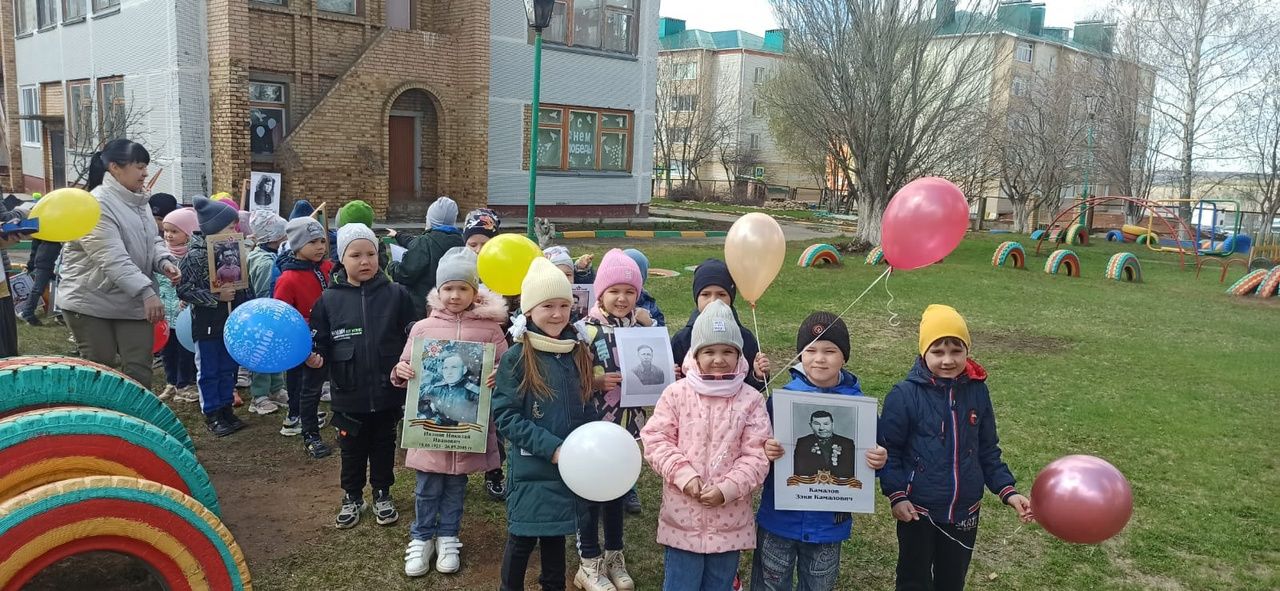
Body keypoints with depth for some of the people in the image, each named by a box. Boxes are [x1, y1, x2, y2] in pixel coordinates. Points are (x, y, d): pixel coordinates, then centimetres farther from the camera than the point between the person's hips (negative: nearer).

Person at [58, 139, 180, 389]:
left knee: (139, 370, 5)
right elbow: (113, 258, -28)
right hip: (91, 303, -7)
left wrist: (164, 261, -8)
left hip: (132, 302, 7)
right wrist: (147, 291, -35)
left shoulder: (138, 201, 8)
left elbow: (153, 240, 15)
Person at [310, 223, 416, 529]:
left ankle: (382, 494, 35)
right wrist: (314, 358, -19)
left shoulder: (396, 295, -5)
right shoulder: (329, 300, -4)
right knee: (352, 450, 17)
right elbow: (320, 343, 1)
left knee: (384, 447, 17)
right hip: (349, 395, 0)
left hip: (388, 392, 0)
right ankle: (352, 497, 35)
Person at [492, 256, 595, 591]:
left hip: (569, 467, 4)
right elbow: (505, 416, -14)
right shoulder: (515, 358, -11)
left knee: (556, 535, 17)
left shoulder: (579, 355, 3)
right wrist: (551, 447, -20)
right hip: (530, 467, -4)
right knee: (522, 538, 7)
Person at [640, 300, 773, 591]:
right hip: (683, 515, -1)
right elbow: (656, 440, -5)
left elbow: (756, 454, -7)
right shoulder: (676, 393, -5)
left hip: (730, 519, 1)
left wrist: (727, 489, -17)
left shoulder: (750, 399, -4)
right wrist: (684, 475, -17)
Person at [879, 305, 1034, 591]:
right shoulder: (905, 395, -16)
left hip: (965, 511, 4)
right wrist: (896, 494, -19)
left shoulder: (977, 391, -4)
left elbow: (988, 450, 6)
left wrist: (1007, 490, -2)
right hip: (918, 511, -3)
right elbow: (888, 450, -10)